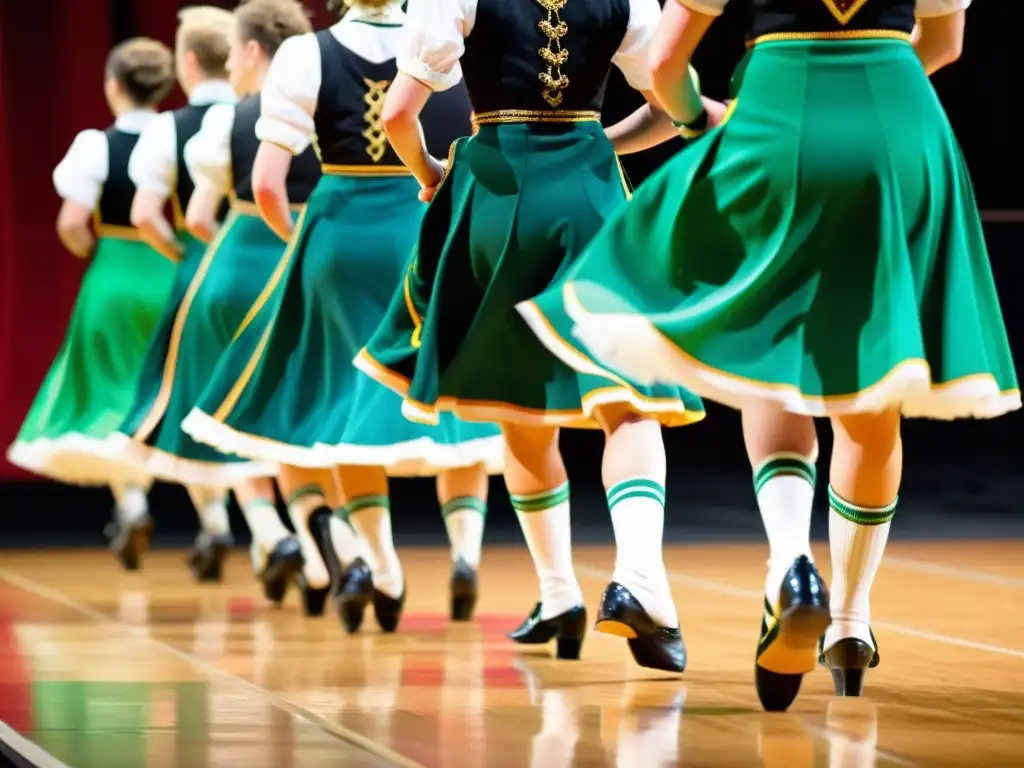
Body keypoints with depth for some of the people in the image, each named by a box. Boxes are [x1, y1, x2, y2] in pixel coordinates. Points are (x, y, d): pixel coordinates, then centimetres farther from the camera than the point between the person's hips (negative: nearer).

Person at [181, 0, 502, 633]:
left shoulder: (307, 56, -3)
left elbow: (267, 183, -6)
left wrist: (298, 238, 12)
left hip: (345, 239, 0)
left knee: (349, 402, 14)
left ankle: (382, 566, 8)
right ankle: (467, 545, -3)